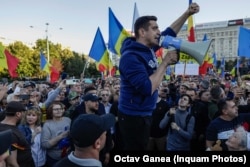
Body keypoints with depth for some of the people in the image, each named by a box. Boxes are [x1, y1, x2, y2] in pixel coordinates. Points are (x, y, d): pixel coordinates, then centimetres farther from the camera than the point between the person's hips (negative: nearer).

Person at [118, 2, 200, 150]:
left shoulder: (148, 47, 2)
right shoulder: (131, 57, -24)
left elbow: (170, 32, 16)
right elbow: (147, 88, -31)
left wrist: (188, 13, 6)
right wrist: (165, 63, -23)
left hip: (145, 114, 9)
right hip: (134, 117, -9)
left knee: (142, 148, 23)